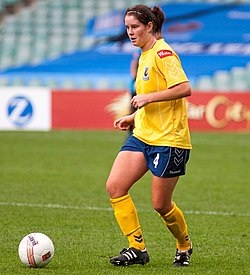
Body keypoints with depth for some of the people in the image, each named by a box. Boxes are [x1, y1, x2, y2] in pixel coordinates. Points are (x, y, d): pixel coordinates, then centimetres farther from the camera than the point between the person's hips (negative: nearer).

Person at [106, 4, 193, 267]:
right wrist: (133, 117, 15)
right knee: (115, 187, -7)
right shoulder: (144, 56, 17)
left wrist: (148, 98, -22)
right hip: (142, 136, 9)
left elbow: (184, 88, -23)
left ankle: (184, 246, 26)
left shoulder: (162, 53, -12)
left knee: (160, 204, -1)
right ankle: (137, 248, -1)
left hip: (168, 140, -9)